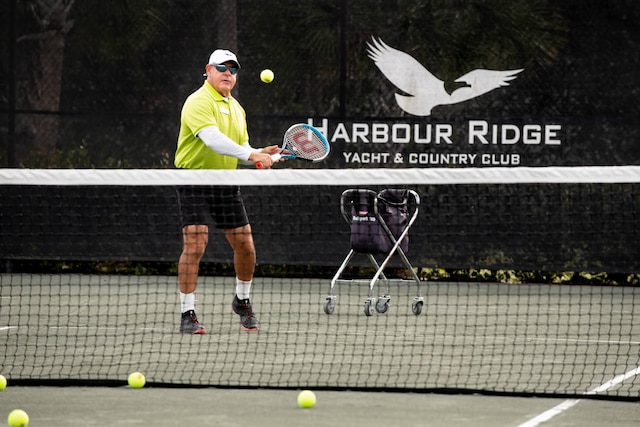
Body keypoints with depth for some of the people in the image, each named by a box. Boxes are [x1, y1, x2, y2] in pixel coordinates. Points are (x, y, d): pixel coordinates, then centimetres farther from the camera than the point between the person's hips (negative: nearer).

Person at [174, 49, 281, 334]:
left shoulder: (236, 108, 15)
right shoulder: (199, 102, -13)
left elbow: (241, 147, 19)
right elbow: (213, 139, -28)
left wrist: (260, 154, -2)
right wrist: (250, 155, -36)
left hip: (226, 182, 7)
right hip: (195, 179, -7)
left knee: (245, 246, 5)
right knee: (195, 245, -14)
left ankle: (242, 301, 28)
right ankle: (187, 315, -7)